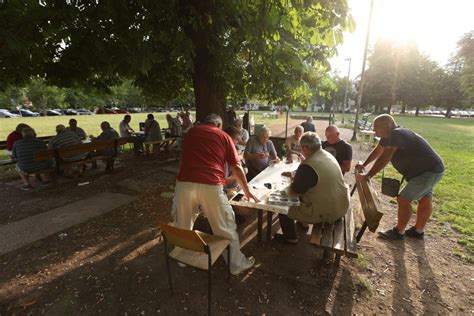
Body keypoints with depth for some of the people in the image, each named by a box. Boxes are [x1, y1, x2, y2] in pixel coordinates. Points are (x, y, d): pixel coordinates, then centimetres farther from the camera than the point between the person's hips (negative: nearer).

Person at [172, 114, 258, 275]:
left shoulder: (191, 132, 21)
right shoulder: (224, 136, 13)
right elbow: (236, 167, 10)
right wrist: (246, 190, 22)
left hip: (184, 183, 3)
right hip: (211, 186, -2)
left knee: (182, 225, 25)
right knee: (225, 228, 16)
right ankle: (237, 264, 33)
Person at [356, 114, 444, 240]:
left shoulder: (396, 134, -28)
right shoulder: (388, 136, 2)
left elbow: (384, 159, -33)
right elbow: (377, 151, 16)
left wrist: (367, 176, -30)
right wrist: (363, 165, 17)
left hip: (430, 171, -10)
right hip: (428, 169, 10)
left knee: (403, 199, -9)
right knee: (424, 200, 20)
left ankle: (399, 232, 7)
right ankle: (418, 230, 35)